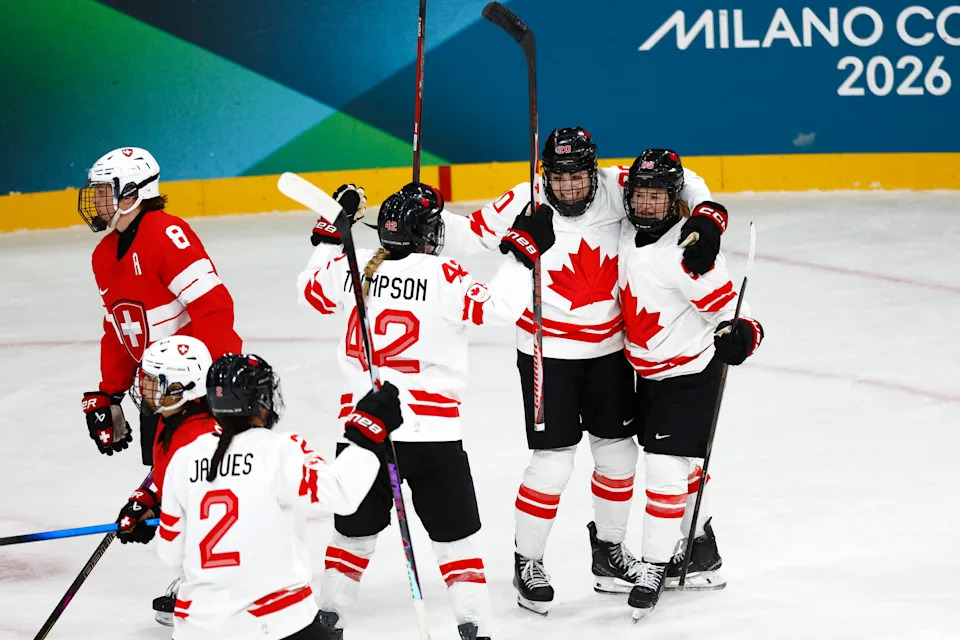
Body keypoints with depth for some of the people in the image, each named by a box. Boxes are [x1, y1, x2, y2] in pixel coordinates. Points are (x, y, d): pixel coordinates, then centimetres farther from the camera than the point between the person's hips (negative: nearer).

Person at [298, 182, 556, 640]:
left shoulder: (351, 270, 2)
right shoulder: (442, 277, -13)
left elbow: (311, 289, 21)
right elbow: (498, 305, -18)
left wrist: (331, 236, 31)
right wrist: (524, 249, -9)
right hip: (430, 432, -4)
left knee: (355, 529, 20)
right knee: (456, 534, 4)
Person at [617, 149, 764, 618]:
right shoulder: (631, 233, -5)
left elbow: (730, 312, -24)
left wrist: (740, 334, -43)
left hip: (690, 375, -8)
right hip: (650, 373, 8)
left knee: (665, 468, -9)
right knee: (678, 464, 18)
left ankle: (656, 564, 3)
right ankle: (701, 550, 33)